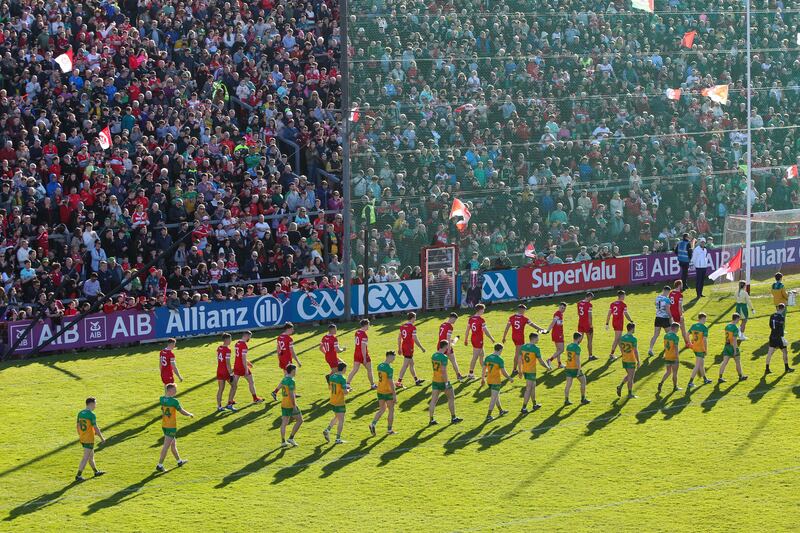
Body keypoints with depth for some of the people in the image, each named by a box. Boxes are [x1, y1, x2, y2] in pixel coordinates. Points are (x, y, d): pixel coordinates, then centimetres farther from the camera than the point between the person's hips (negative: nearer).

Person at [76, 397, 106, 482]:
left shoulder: (80, 413, 4)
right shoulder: (91, 415, -19)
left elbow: (78, 426, 11)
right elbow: (96, 428, -18)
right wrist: (102, 438, -7)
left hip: (82, 439, 8)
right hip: (89, 440, -8)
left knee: (91, 456, 22)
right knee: (86, 458, -2)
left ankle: (96, 472, 36)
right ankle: (78, 476, -1)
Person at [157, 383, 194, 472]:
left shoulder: (161, 399, -1)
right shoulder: (174, 401, -20)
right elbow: (182, 412, -11)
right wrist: (190, 415, 6)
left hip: (164, 425, 8)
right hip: (171, 426, -8)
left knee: (173, 444, 22)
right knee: (166, 446, -4)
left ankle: (179, 461, 36)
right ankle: (160, 465, -4)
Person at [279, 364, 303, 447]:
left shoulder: (283, 379, 9)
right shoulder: (291, 381, -17)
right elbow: (291, 395, -21)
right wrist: (294, 407, -20)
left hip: (283, 404, 8)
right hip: (291, 405, -8)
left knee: (284, 423, 9)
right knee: (300, 420, 5)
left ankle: (283, 442, 9)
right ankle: (291, 438, 3)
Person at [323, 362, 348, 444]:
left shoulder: (332, 377, 3)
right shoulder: (342, 379, -19)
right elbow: (345, 392, -22)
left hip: (332, 401, 7)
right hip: (340, 402, -7)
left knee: (337, 417, 25)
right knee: (341, 420, 1)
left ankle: (327, 430, 11)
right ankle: (338, 439, 2)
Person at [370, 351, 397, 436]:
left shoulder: (380, 366, 6)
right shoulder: (389, 368, -19)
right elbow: (390, 382, -21)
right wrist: (394, 394, -16)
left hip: (380, 391, 7)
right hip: (388, 392, -7)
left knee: (382, 409, 16)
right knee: (391, 410, 8)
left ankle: (373, 424, -3)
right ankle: (389, 429, 15)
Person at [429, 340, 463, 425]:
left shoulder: (434, 355, 5)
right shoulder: (443, 357, -19)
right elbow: (444, 371, -23)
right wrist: (446, 383, -19)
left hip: (435, 380, 7)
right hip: (443, 380, -7)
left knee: (433, 400, 6)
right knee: (451, 398, 12)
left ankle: (431, 420, 3)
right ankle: (453, 418, 19)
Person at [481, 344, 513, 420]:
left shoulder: (487, 358, 1)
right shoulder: (499, 359, -16)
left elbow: (484, 369, 8)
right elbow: (503, 372, -15)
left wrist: (483, 378, 21)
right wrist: (510, 378, -1)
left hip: (489, 380, 7)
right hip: (496, 381, -7)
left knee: (496, 396, 24)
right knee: (494, 398, -1)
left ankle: (500, 410, 40)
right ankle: (488, 416, -2)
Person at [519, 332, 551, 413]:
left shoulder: (523, 346, 4)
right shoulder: (535, 348, -15)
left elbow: (520, 359, 8)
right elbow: (541, 361, -11)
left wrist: (520, 370, 17)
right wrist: (548, 367, 6)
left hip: (524, 370, 7)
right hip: (531, 371, -7)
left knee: (533, 386, 23)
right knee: (528, 389, -3)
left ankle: (534, 405, 35)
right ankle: (524, 408, -5)